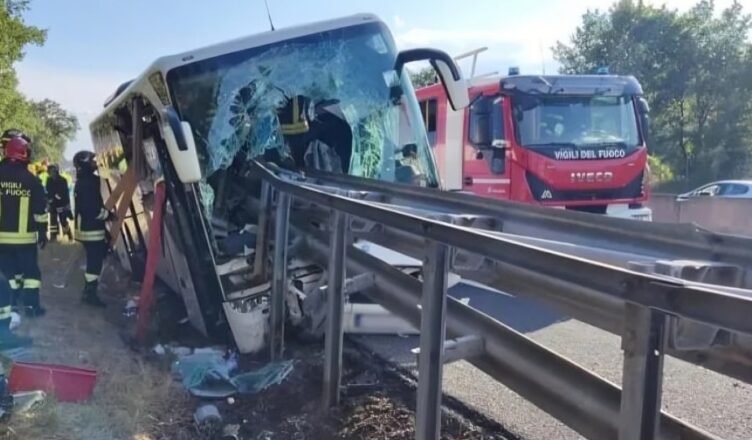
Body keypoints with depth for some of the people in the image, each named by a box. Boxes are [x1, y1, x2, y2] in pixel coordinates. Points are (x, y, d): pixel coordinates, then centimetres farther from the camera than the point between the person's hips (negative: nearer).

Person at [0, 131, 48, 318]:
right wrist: (43, 233, 7)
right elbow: (40, 212, -3)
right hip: (25, 236, -2)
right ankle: (31, 305, 6)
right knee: (30, 270, 7)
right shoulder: (31, 180, -7)